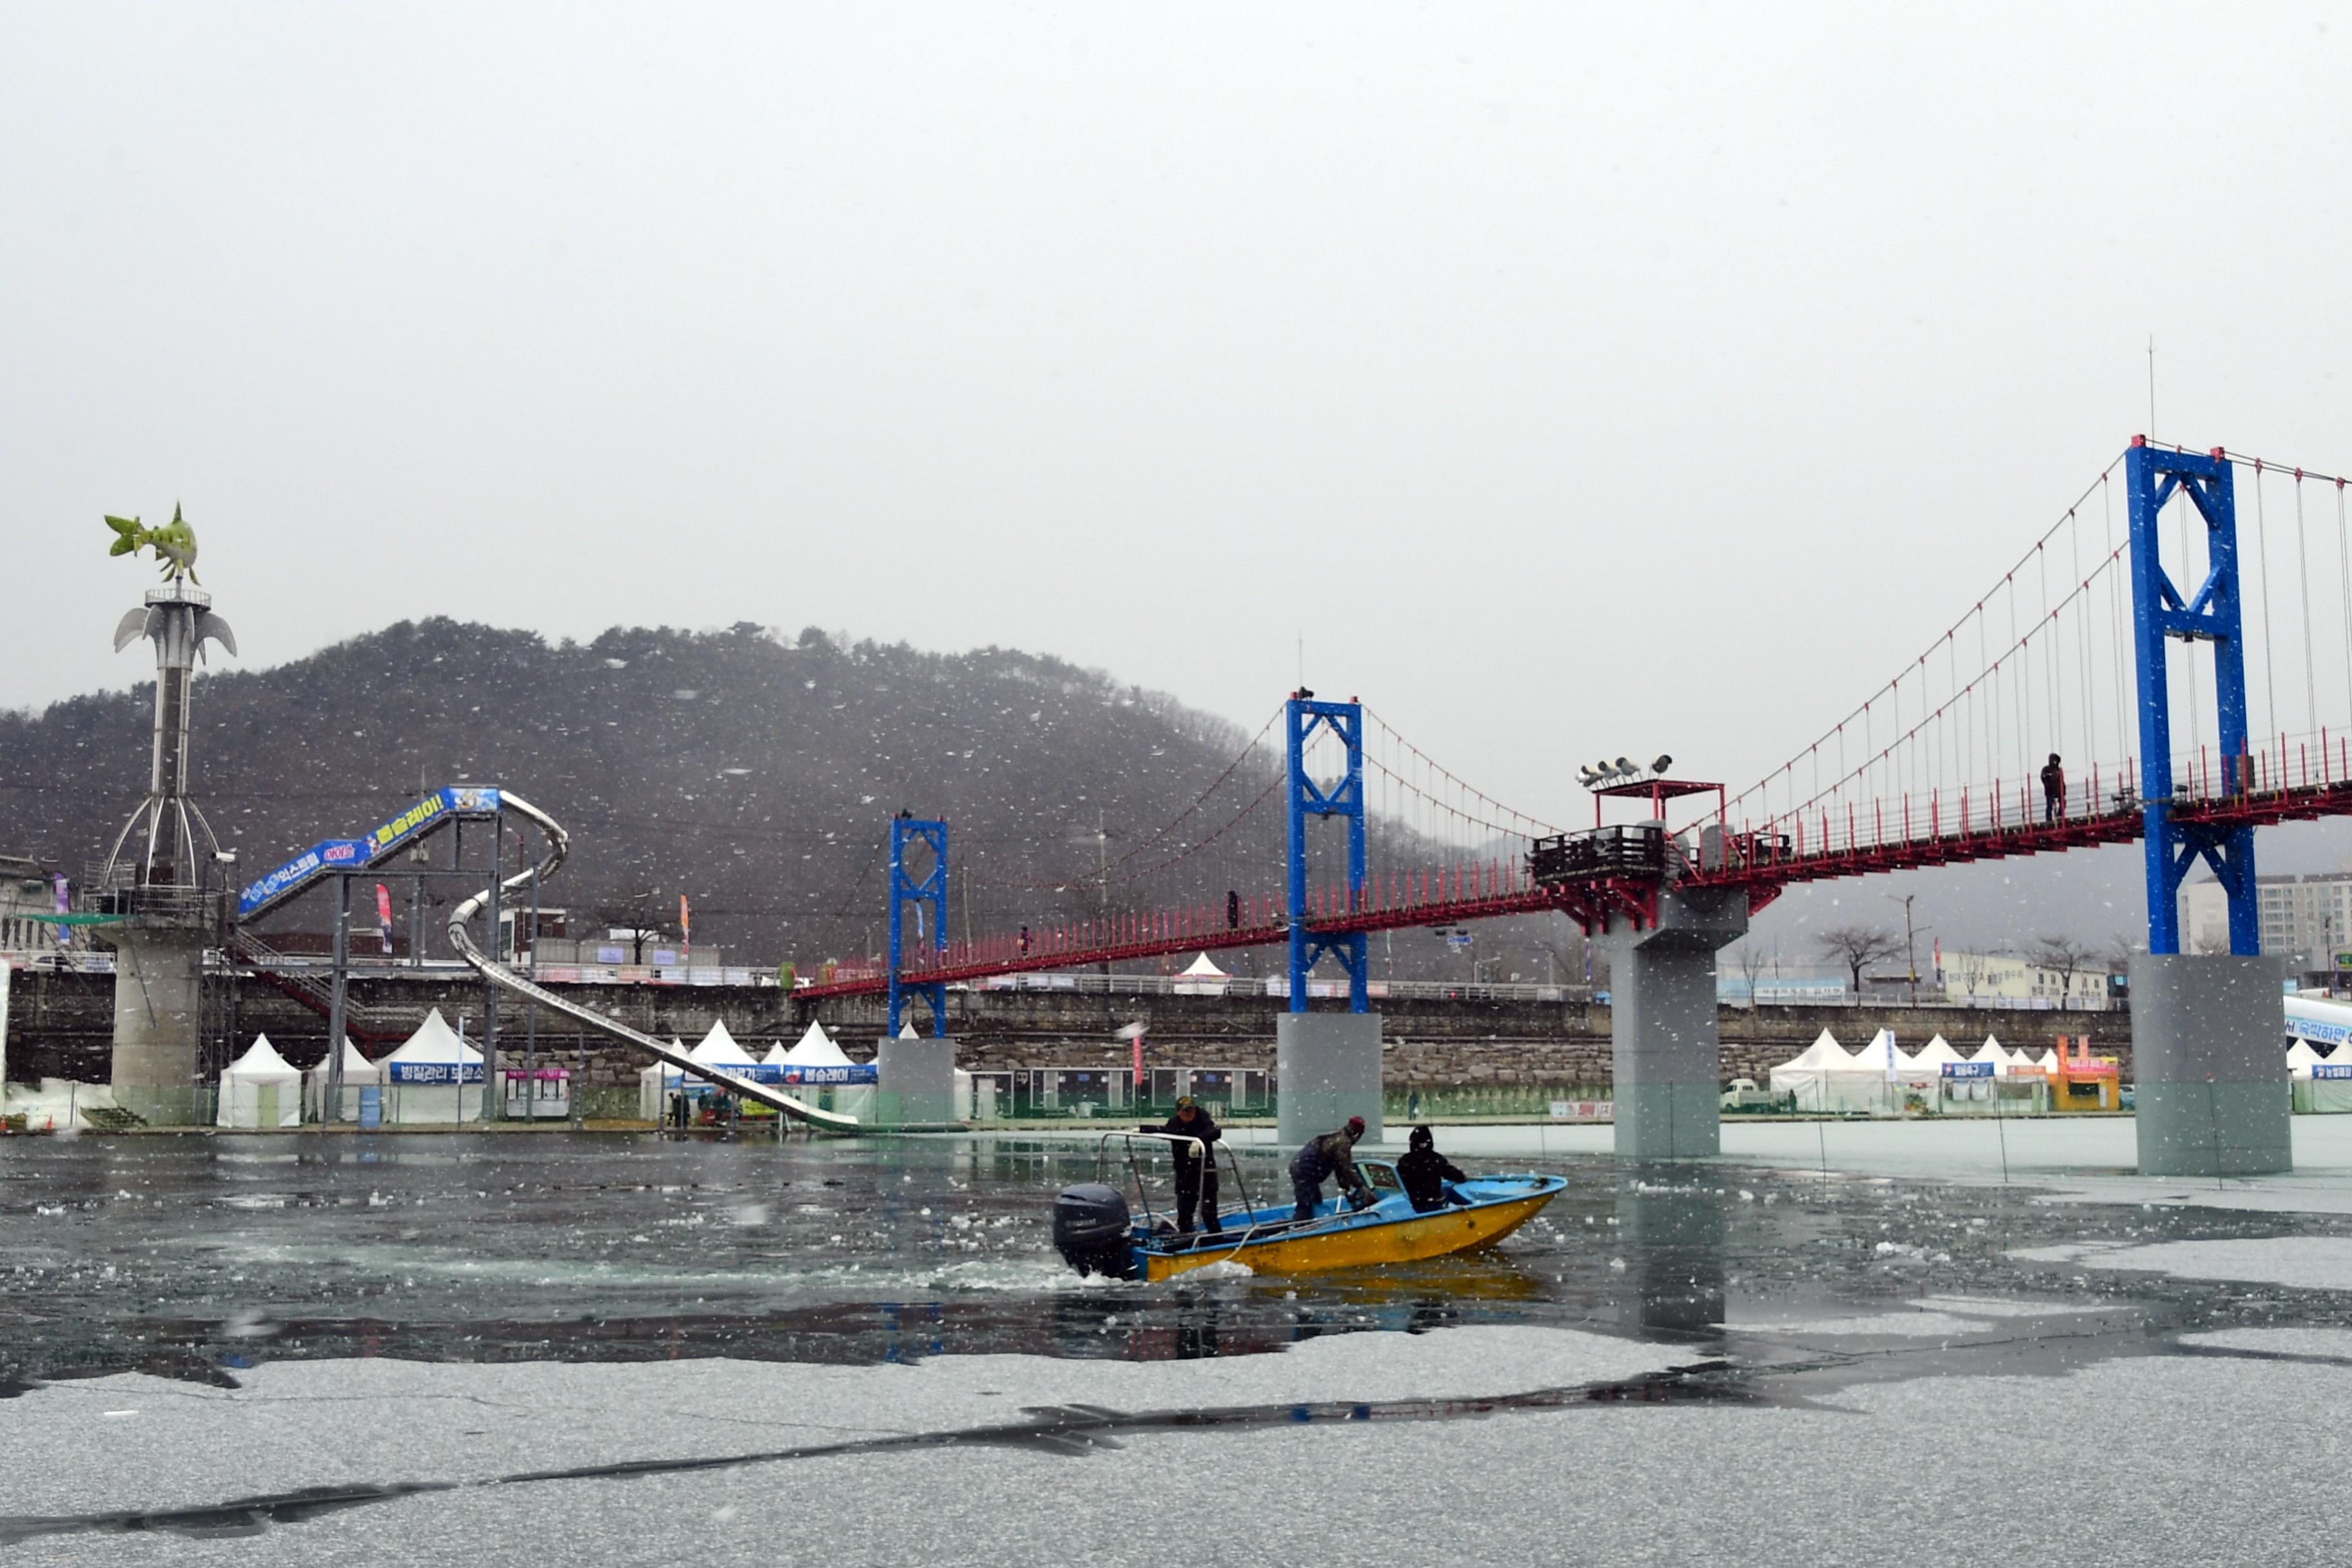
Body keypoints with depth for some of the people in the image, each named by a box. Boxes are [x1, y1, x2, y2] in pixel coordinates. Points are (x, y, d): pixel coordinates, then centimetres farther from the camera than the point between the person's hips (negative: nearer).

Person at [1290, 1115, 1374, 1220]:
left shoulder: (1338, 1138, 16)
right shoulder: (1343, 1143, -15)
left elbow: (1340, 1167, 21)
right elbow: (1347, 1169, -17)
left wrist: (1346, 1188, 20)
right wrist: (1362, 1188, -12)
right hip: (1305, 1170, -11)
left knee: (1316, 1202, 20)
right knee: (1306, 1205, -12)